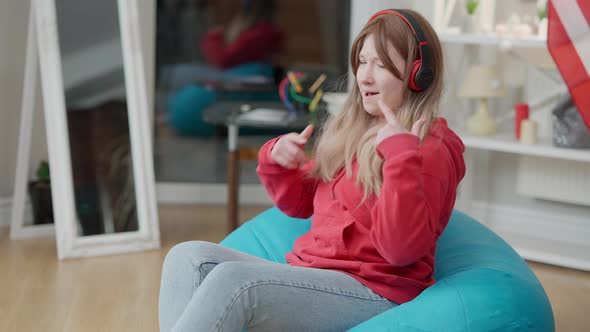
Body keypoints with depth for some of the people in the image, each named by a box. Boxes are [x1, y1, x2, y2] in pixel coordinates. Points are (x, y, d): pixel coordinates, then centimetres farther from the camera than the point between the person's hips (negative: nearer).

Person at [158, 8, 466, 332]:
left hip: (372, 292, -9)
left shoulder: (429, 150, -7)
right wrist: (275, 162, 9)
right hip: (308, 276, 9)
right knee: (189, 257, -11)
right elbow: (301, 204, 29)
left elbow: (401, 249, -21)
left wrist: (402, 157, -26)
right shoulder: (349, 131, 18)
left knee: (232, 279, -29)